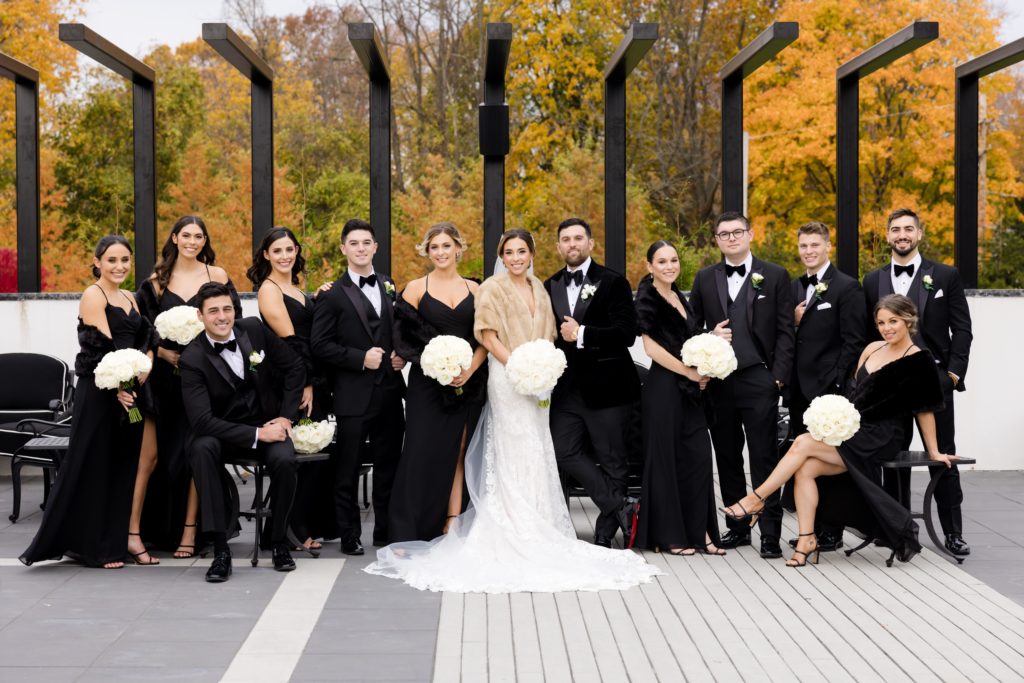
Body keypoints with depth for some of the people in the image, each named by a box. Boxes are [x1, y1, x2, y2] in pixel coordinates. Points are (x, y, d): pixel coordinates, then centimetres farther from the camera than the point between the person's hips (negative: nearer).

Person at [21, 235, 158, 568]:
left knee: (126, 464, 9)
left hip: (131, 390, 7)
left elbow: (147, 342, 8)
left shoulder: (129, 298, 16)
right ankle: (94, 546, 6)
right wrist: (118, 387, -25)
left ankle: (123, 539, 16)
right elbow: (103, 347, -17)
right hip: (99, 391, -7)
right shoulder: (93, 295, -6)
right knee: (94, 466, -1)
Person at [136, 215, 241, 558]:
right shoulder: (156, 281, 6)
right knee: (155, 451, -2)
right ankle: (139, 527, 2)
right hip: (166, 375, 1)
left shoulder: (217, 276, 4)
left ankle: (189, 531, 5)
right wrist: (162, 351, -8)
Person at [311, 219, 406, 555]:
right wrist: (361, 358, -16)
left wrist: (402, 355, 1)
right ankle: (350, 535, 13)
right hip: (354, 394, -5)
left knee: (389, 465, 11)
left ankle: (386, 531, 23)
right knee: (348, 469, 3)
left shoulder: (390, 288, 12)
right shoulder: (333, 294, -3)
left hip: (389, 391, 5)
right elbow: (321, 345, -8)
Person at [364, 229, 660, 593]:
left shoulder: (538, 287, 15)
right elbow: (488, 335, -12)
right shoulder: (493, 288, -6)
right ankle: (517, 534, -2)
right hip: (507, 381, -7)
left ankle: (539, 530, 15)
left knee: (538, 455, 8)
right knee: (516, 456, -7)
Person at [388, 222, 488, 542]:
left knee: (459, 453, 4)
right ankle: (407, 535, -3)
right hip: (428, 384, -2)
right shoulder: (416, 288, 3)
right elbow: (404, 337, -3)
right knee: (423, 453, -7)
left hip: (469, 382, 3)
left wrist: (470, 369, -11)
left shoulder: (473, 289, 10)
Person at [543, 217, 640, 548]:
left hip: (604, 387, -5)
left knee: (611, 461, 3)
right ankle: (621, 508, 6)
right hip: (567, 388, 5)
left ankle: (606, 531, 16)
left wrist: (582, 334, -19)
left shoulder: (612, 282, -5)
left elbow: (626, 333, -15)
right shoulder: (550, 286, 12)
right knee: (565, 452, -2)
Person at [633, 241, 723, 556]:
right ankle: (668, 535, 8)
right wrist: (689, 372, -11)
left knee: (698, 455, 3)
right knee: (664, 456, 0)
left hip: (690, 389, 7)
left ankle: (698, 532, 9)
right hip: (664, 388, -7)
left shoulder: (679, 297, 16)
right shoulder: (647, 298, -7)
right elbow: (651, 346, -14)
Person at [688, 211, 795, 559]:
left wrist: (779, 376, -7)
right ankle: (737, 527, 18)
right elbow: (692, 327, 15)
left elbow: (785, 331, 0)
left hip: (759, 379, -3)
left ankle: (770, 533, 0)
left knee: (764, 459, -3)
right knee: (727, 459, 9)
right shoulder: (704, 279, 11)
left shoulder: (775, 276, 3)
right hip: (718, 382, 3)